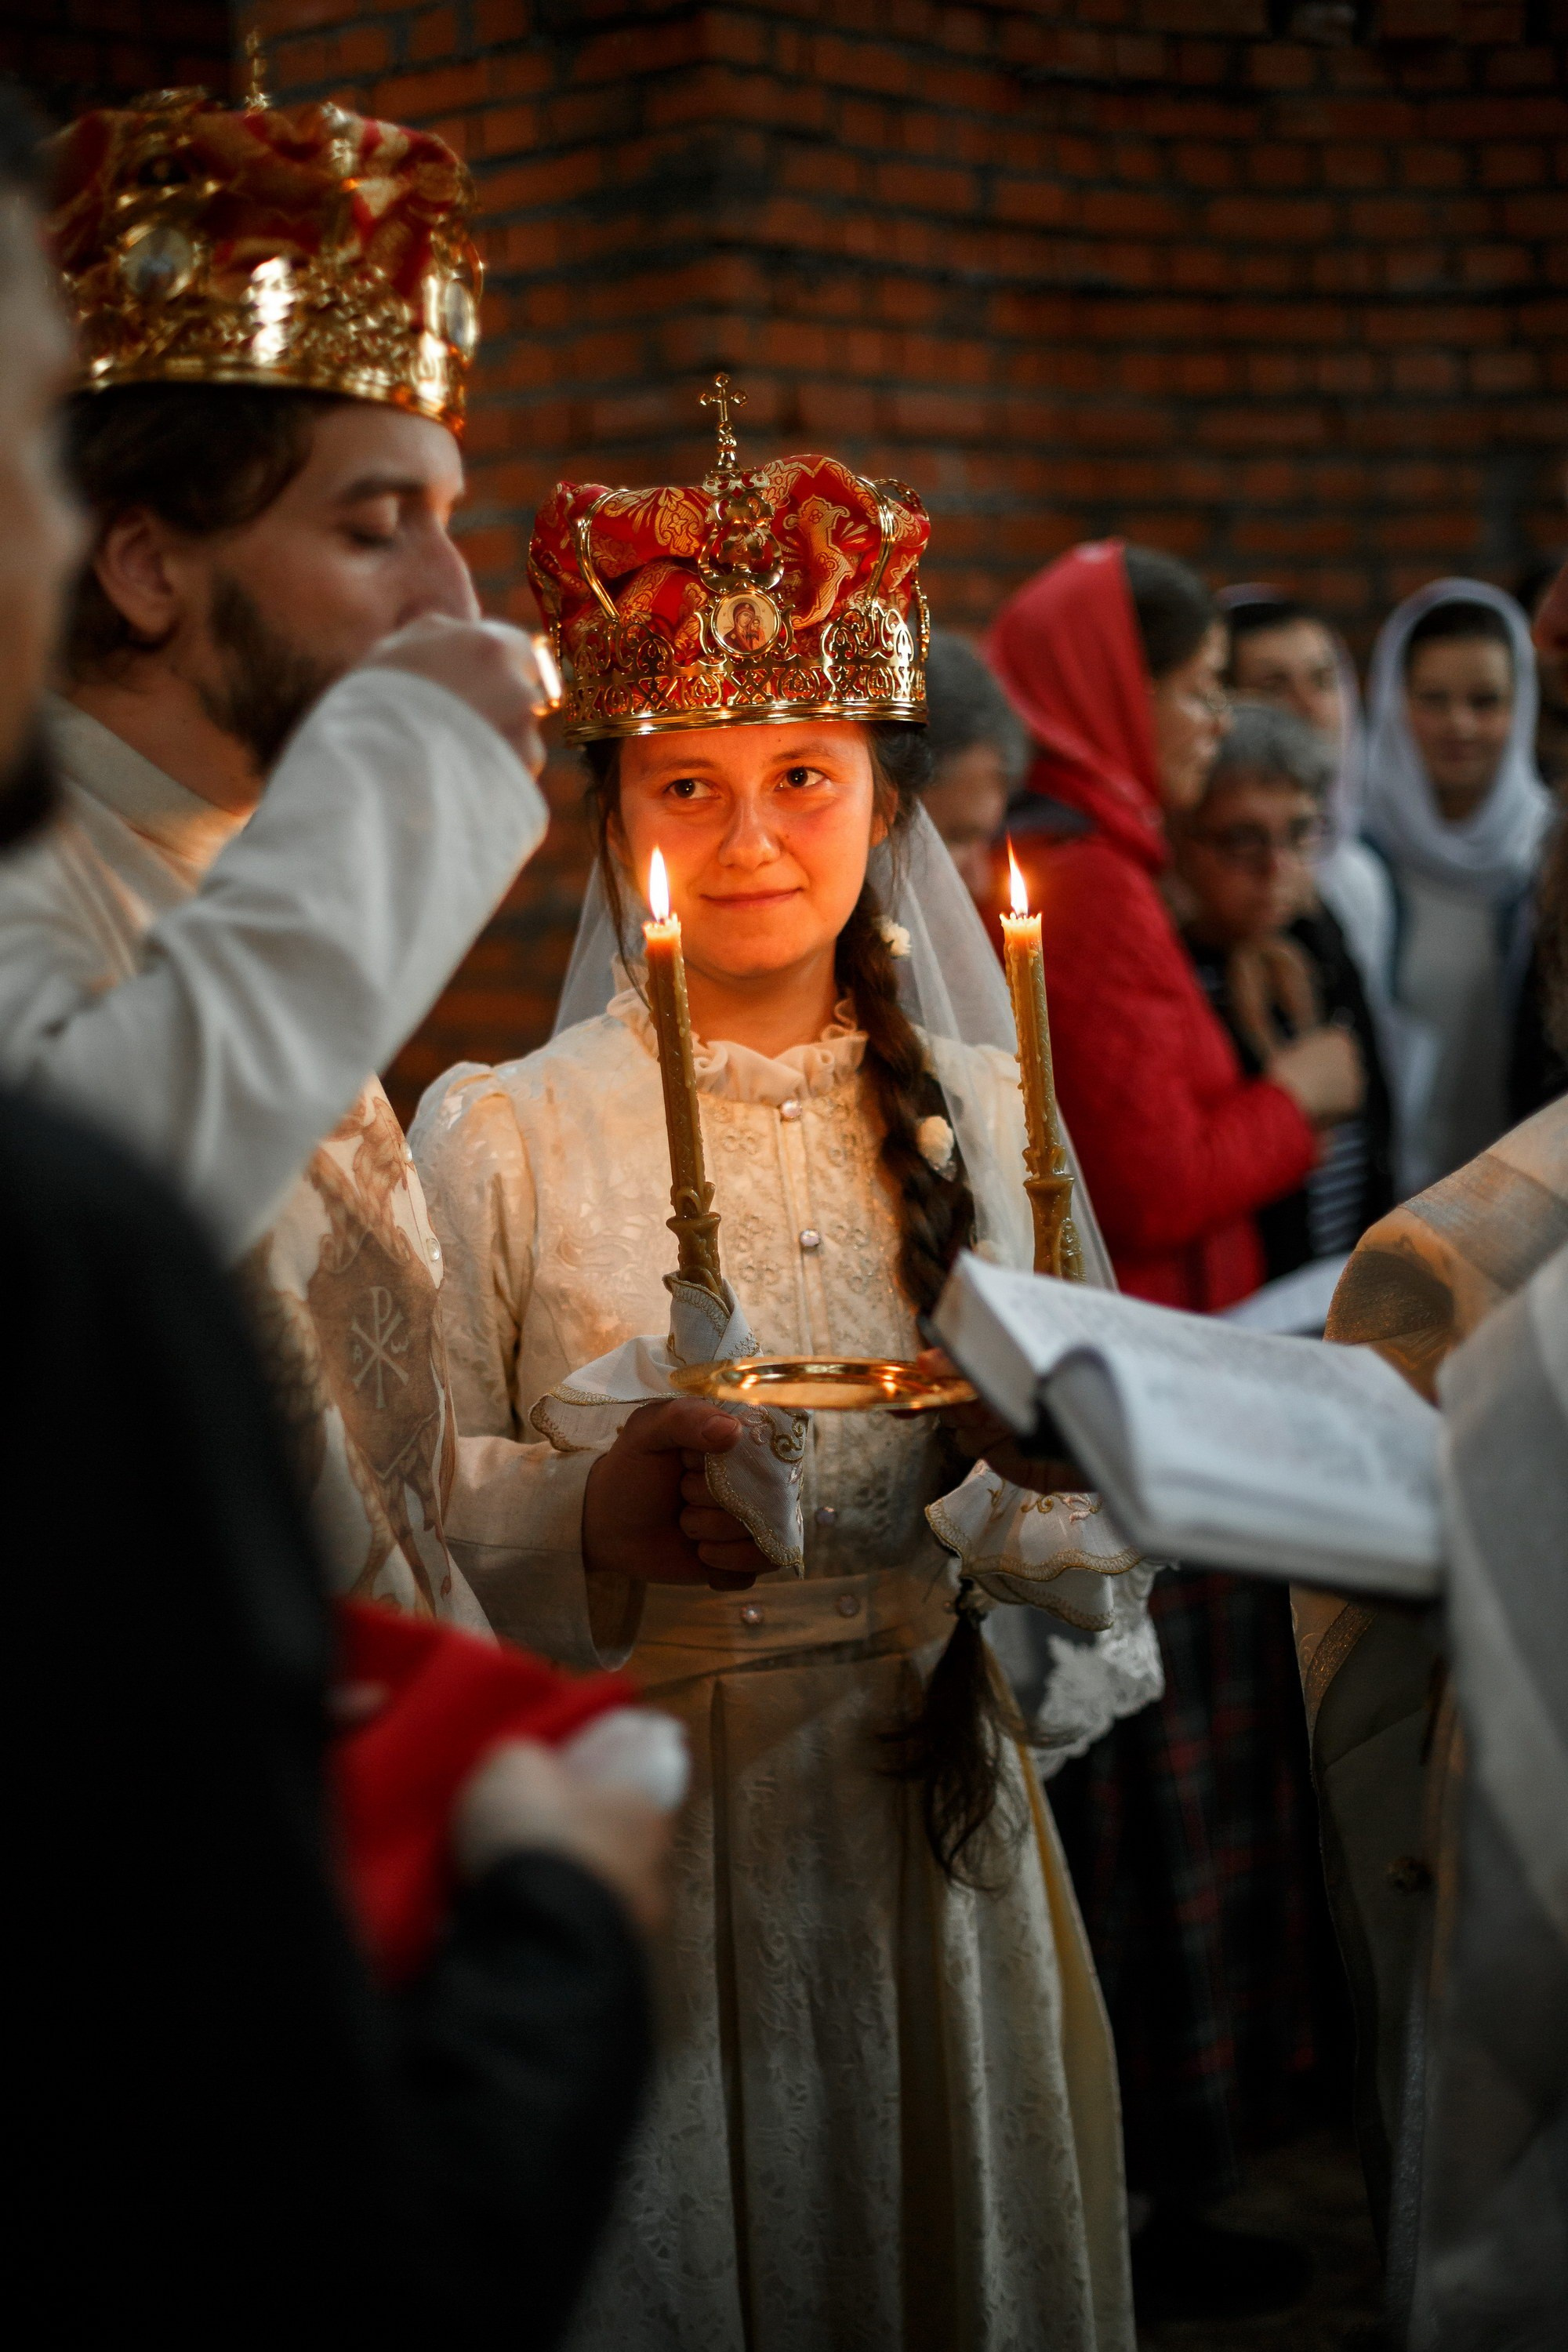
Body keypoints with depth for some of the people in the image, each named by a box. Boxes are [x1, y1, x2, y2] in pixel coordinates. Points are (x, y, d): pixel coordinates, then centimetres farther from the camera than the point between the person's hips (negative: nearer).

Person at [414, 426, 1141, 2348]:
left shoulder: (986, 1115, 2)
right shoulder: (496, 1138, -6)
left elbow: (1098, 1571, 6)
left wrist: (1049, 1489, -15)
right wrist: (599, 1525, -24)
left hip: (932, 1833, 3)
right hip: (629, 1845, -2)